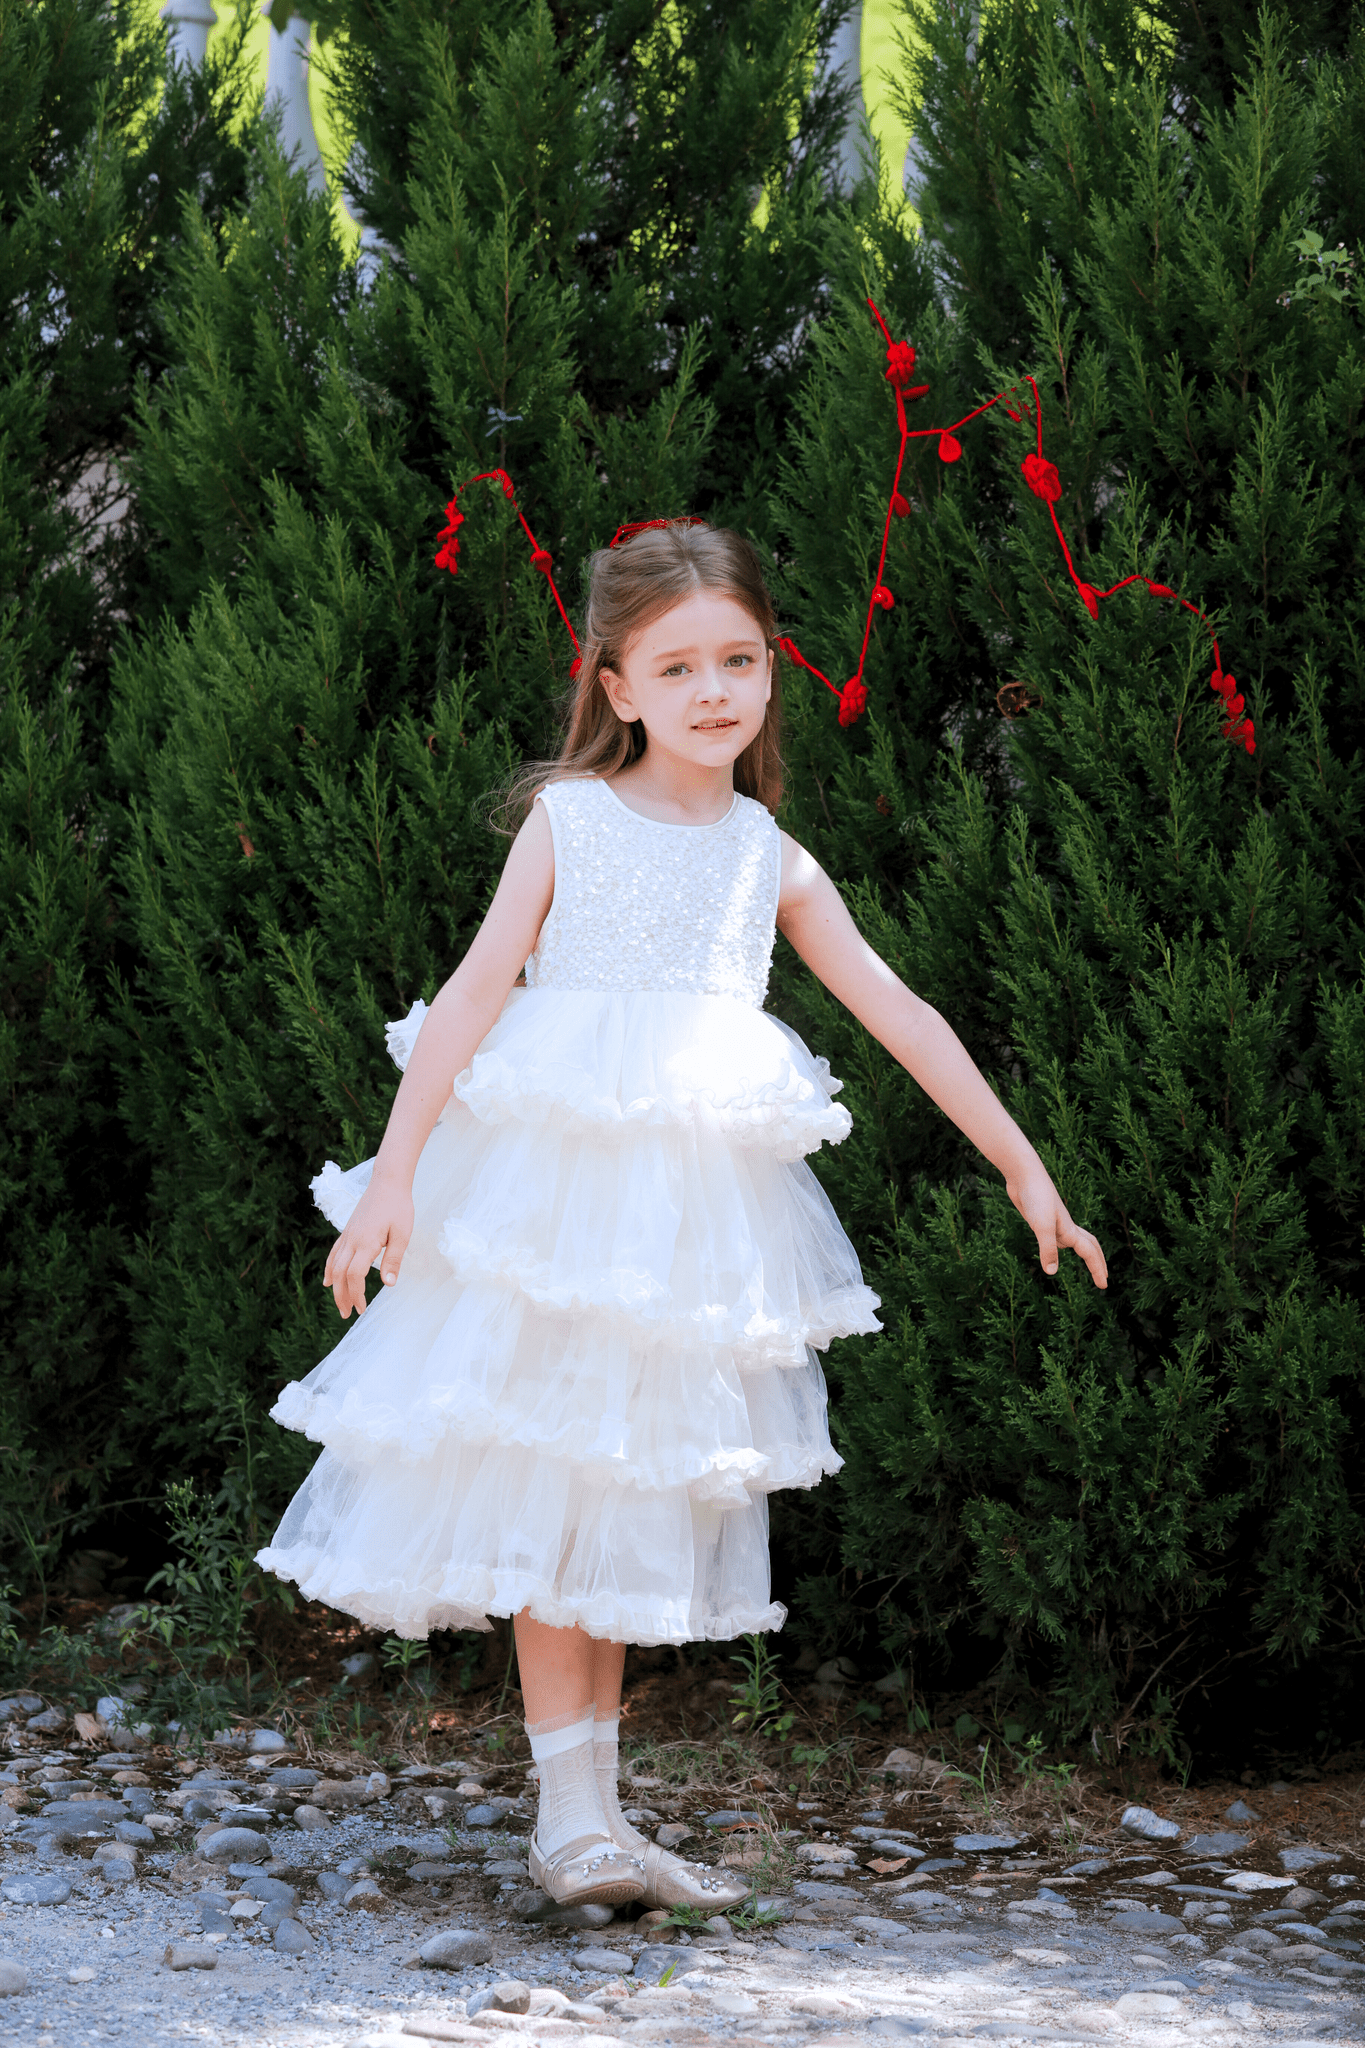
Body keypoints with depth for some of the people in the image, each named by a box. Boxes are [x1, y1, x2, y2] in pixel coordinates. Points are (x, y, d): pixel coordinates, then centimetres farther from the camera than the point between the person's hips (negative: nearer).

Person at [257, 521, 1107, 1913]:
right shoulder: (569, 818, 3)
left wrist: (1023, 1169, 12)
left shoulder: (771, 860, 11)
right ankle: (571, 1815, 0)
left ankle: (591, 1818, 14)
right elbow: (476, 991, -1)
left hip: (693, 1212, 3)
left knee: (634, 1495, 8)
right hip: (551, 1186, -3)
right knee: (546, 1490, -4)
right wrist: (395, 1173, -8)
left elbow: (898, 1015, 12)